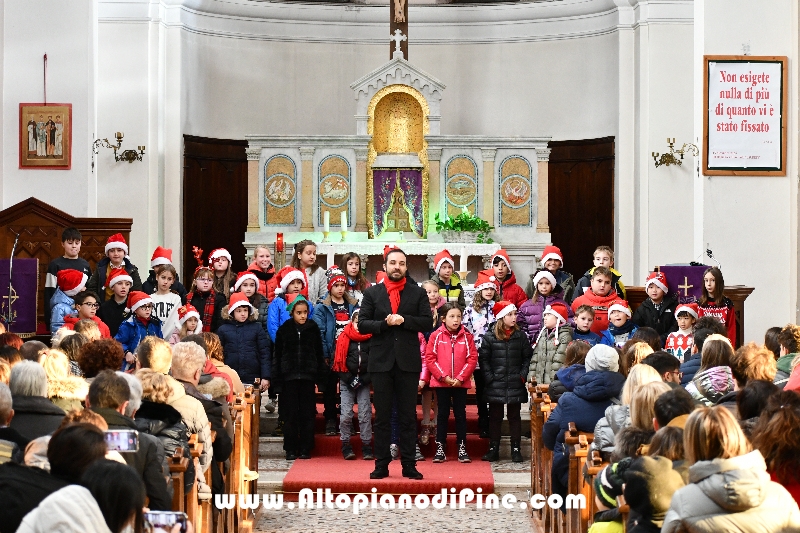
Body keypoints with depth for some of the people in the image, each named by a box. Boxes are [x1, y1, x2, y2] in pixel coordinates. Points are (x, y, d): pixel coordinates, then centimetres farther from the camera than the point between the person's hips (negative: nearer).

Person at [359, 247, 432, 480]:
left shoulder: (418, 293, 7)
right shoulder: (372, 293, 8)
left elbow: (427, 322, -2)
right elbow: (362, 324, 0)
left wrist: (404, 320, -14)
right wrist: (384, 323, -14)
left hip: (408, 362, 0)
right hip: (381, 361, 0)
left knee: (408, 416, 3)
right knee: (382, 416, 4)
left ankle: (408, 465, 8)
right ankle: (381, 465, 8)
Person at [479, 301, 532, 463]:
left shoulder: (520, 336, 4)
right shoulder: (489, 337, -2)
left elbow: (528, 357, 7)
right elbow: (483, 358, -1)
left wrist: (523, 375, -3)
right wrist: (489, 378, -8)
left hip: (515, 384, 1)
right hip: (495, 385, -1)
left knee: (514, 416, 8)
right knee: (495, 417, 7)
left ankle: (516, 449, 13)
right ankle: (493, 449, 13)